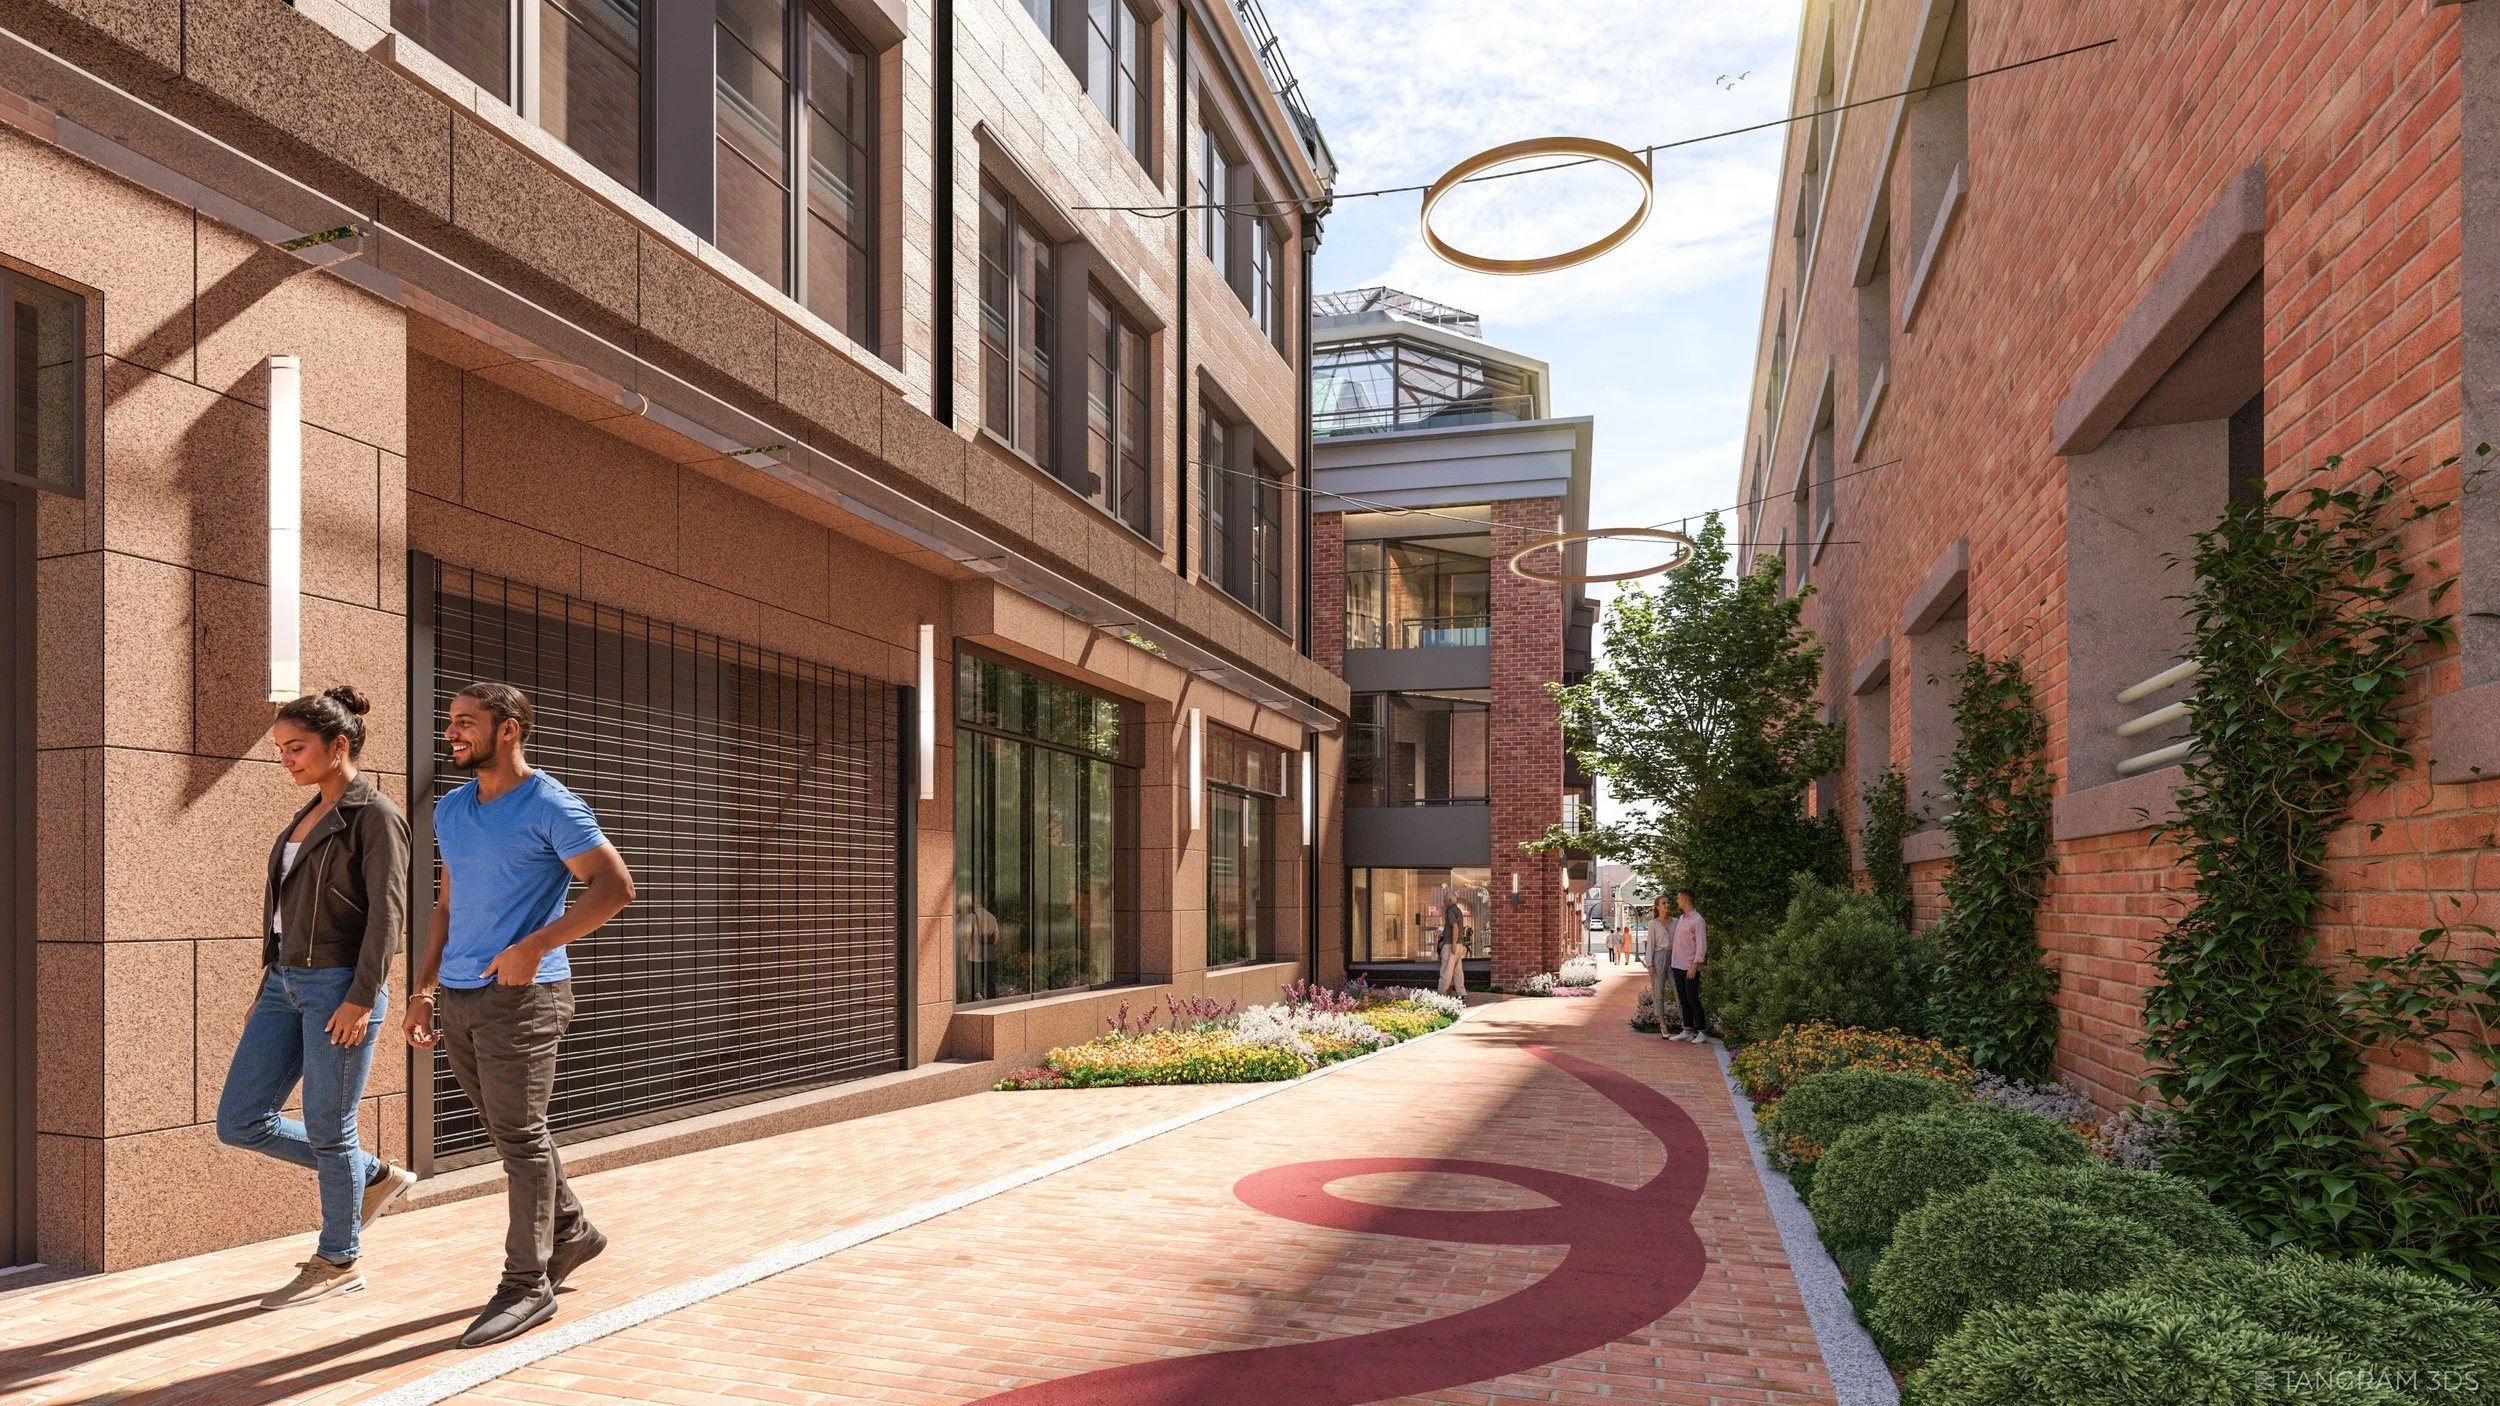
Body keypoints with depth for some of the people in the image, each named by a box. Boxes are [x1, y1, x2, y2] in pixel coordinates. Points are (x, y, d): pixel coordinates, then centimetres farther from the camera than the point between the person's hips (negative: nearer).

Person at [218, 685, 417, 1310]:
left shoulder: (375, 815, -9)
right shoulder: (309, 815, 16)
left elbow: (388, 912, -15)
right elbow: (290, 907, 20)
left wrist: (361, 998, -20)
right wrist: (267, 988, 18)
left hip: (340, 986, -9)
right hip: (287, 983, 9)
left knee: (327, 1131, 1)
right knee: (239, 1122, 7)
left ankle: (337, 1261, 18)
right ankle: (375, 1177, 21)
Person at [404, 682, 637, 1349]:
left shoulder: (550, 806, -11)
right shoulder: (451, 810, 13)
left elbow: (616, 885, -17)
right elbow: (447, 905, 21)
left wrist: (533, 947, -23)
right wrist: (423, 989, 14)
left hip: (521, 996, -8)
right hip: (459, 997, 8)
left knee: (520, 1138, -2)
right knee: (510, 1131, 16)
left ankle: (527, 1286, 7)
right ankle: (570, 1232, 33)